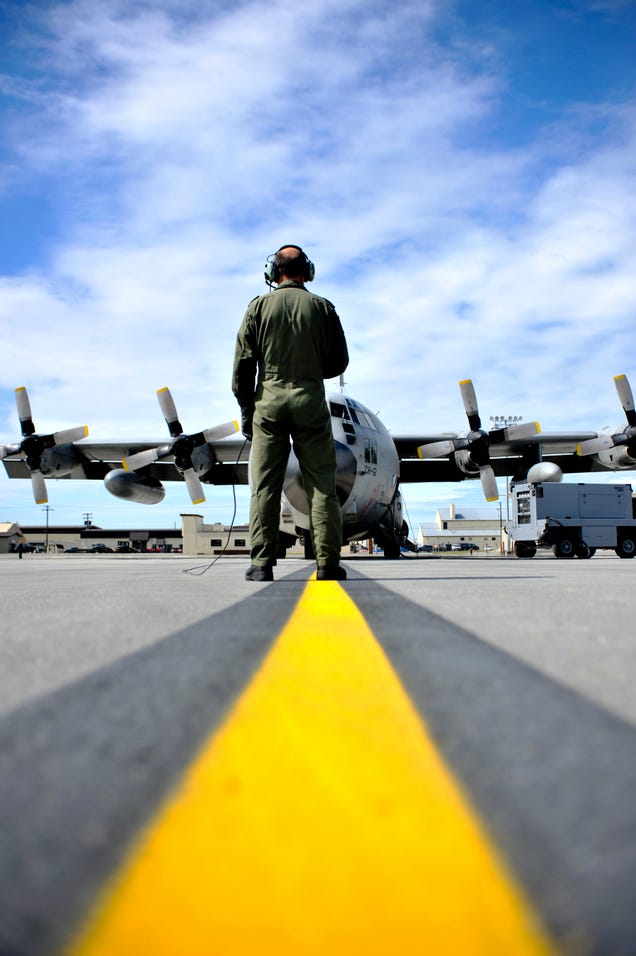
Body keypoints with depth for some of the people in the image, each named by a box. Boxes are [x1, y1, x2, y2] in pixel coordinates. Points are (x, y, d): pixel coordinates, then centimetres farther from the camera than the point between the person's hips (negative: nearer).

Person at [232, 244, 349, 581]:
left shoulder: (259, 306, 6)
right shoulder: (322, 308, 7)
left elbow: (243, 363, 2)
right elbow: (338, 362, 6)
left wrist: (246, 407, 7)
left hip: (268, 399, 0)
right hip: (311, 400, 0)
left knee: (265, 485, 0)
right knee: (321, 484, 2)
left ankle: (262, 563, -3)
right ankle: (327, 563, 0)